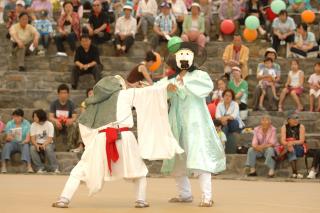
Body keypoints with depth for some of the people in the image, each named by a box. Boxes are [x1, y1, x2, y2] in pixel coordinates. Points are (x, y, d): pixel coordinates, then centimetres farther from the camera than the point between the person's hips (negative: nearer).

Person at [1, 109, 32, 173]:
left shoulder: (26, 124, 1)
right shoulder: (9, 124, 3)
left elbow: (28, 138, -6)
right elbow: (7, 138, -3)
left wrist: (26, 140, -30)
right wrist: (9, 138, -27)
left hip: (22, 144, -1)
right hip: (12, 143, 1)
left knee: (26, 146, -34)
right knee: (7, 145, -32)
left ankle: (29, 166, -48)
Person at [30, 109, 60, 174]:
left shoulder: (49, 124, -7)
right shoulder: (33, 125, 1)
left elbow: (50, 139, -13)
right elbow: (32, 139, -7)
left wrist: (44, 145, -33)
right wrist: (36, 145, -29)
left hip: (47, 144, -2)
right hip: (37, 144, 2)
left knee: (48, 148, -37)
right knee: (32, 148, -32)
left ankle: (54, 168, -31)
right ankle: (40, 168, -28)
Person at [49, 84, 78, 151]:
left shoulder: (71, 104, -3)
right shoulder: (54, 104, -2)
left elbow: (74, 117, -13)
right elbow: (50, 117, -12)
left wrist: (71, 120, -38)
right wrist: (55, 121, -36)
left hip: (67, 126, 0)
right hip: (57, 127, 0)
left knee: (73, 125, -32)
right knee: (52, 124, -32)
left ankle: (69, 146, -23)